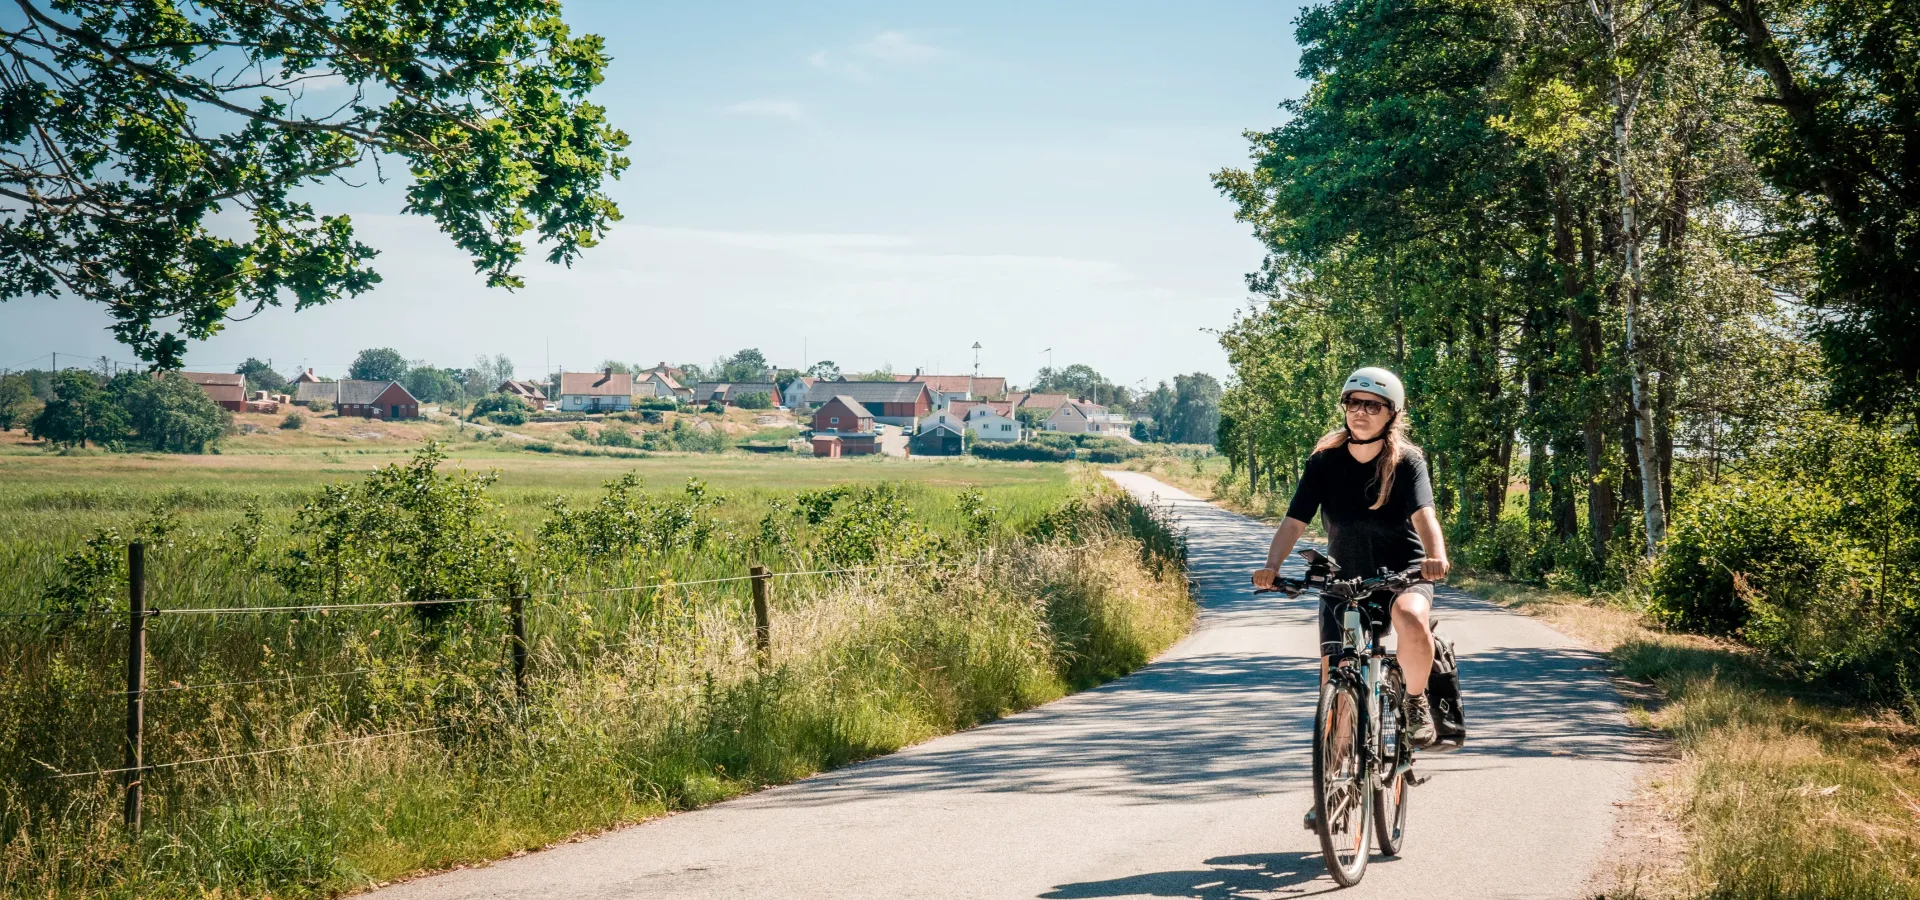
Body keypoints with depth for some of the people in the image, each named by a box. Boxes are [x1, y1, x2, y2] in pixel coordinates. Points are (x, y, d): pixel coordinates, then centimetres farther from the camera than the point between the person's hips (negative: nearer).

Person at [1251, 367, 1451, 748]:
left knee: (1412, 621, -35)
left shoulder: (1407, 462, -13)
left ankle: (1415, 701, -8)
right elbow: (1294, 522, -15)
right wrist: (1271, 567, -34)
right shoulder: (1324, 462, -8)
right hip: (1344, 578, 2)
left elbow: (1423, 516, -29)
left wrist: (1436, 557, -50)